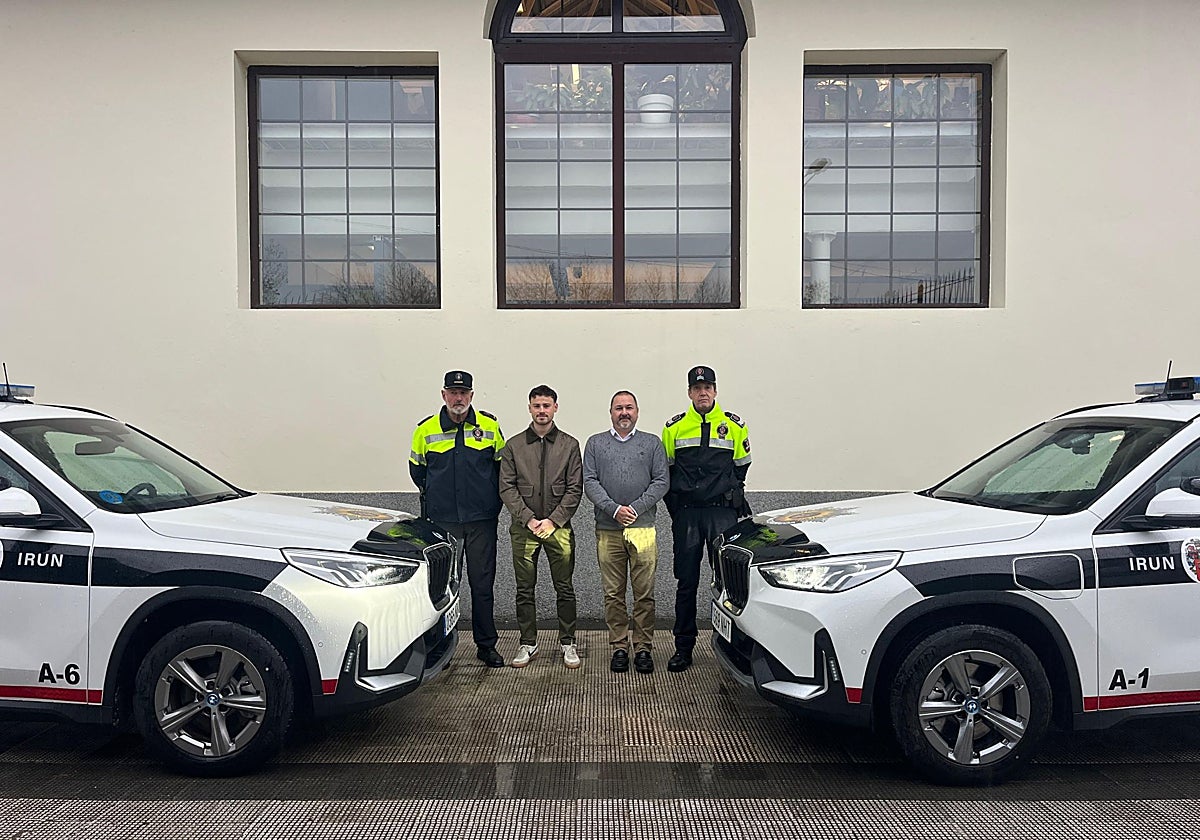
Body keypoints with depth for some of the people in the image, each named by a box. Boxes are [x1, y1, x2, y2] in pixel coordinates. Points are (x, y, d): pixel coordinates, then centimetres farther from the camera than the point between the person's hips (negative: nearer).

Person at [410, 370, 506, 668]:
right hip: (441, 520, 0)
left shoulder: (490, 426, 3)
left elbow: (502, 465, 11)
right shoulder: (426, 429, 3)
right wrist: (434, 496, 11)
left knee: (483, 583, 5)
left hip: (482, 520, 0)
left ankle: (486, 645, 16)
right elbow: (417, 470, 14)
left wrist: (491, 500, 6)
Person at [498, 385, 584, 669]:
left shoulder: (569, 445, 4)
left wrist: (553, 520, -10)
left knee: (564, 589, 4)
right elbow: (507, 488, 0)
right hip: (523, 528, 1)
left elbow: (575, 489, 0)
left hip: (559, 527, -1)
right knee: (524, 590, 7)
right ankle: (528, 644, 18)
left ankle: (567, 643, 16)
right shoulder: (514, 446, 6)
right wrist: (528, 519, -11)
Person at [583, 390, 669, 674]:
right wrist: (614, 509, -12)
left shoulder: (652, 443, 11)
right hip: (607, 530, 1)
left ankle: (643, 648, 10)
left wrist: (636, 508, -10)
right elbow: (589, 482, 2)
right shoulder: (595, 444, 12)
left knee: (644, 593, 0)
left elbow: (661, 482, 3)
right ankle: (619, 647, 14)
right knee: (613, 594, 4)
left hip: (643, 529, 0)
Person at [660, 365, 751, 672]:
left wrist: (729, 494, 11)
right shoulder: (674, 427, 7)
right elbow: (666, 470, 13)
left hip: (722, 512, 0)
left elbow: (741, 467, 15)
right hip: (686, 513, 1)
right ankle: (683, 648, 12)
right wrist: (676, 502, 8)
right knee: (686, 582, 4)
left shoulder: (734, 425, 7)